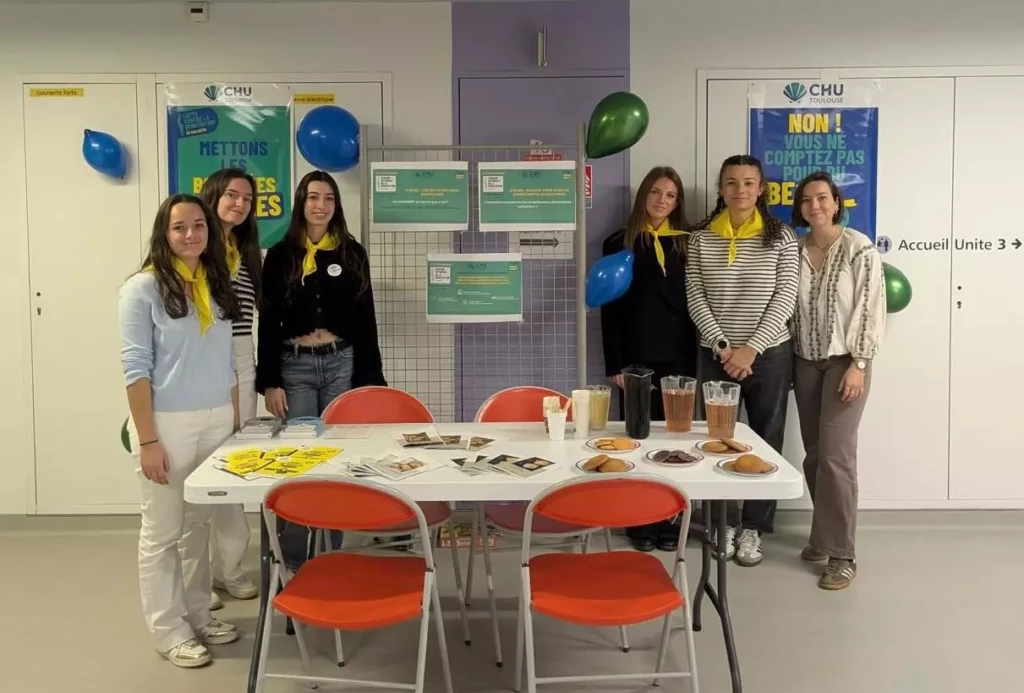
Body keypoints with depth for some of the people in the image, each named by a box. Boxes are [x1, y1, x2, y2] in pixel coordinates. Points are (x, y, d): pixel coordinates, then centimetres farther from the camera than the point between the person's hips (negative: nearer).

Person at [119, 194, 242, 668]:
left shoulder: (217, 285, 9)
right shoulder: (143, 288, -8)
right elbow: (135, 367, -11)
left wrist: (235, 420, 11)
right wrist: (147, 439, -15)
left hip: (216, 422, 6)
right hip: (168, 424, -5)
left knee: (200, 524, 15)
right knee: (163, 531, 4)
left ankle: (197, 616, 28)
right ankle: (168, 631, 17)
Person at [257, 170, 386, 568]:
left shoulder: (352, 253, 7)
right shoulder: (280, 255, 4)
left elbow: (365, 319, 7)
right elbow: (268, 323, 2)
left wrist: (370, 379, 1)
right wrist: (269, 382, -5)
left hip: (342, 362, 1)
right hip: (294, 365, -1)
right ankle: (293, 563, 9)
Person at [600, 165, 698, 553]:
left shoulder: (686, 243, 12)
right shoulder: (619, 243, 5)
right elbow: (610, 308, -1)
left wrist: (693, 358, -1)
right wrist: (615, 363, -7)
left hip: (678, 356, 2)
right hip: (636, 357, -2)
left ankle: (668, 520, 14)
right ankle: (639, 521, 12)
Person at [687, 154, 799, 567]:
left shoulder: (781, 237, -1)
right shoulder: (701, 238, 2)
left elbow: (785, 299, -6)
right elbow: (695, 299, -2)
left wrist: (751, 348, -15)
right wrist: (724, 346, -13)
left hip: (769, 355, -1)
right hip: (716, 355, 1)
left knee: (765, 441, 6)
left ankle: (752, 528, 19)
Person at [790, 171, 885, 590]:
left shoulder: (859, 248, -8)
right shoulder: (794, 249, 5)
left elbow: (872, 309, -10)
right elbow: (789, 307, 9)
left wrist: (858, 364, -15)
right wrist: (788, 358, 5)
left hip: (845, 361, -4)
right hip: (805, 362, 5)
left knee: (836, 455, -10)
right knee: (814, 454, 7)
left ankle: (842, 555, -2)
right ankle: (824, 536, 22)